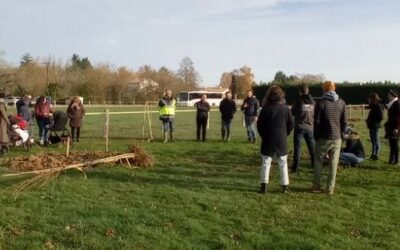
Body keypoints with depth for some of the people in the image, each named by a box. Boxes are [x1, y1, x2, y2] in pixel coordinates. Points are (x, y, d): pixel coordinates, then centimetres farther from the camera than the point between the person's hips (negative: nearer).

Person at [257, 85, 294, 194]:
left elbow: (259, 125, -3)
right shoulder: (285, 108, -2)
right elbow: (291, 124, 2)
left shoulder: (265, 109, -7)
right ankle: (285, 186, 10)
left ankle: (264, 185, -1)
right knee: (283, 163, 9)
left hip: (268, 140, -1)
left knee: (266, 163, 5)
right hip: (282, 140, 1)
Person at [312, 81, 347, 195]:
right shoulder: (341, 103, 3)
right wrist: (341, 135, 13)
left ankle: (316, 186, 12)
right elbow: (344, 121, 4)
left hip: (323, 138, -3)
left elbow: (317, 122, -8)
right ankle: (330, 188, 8)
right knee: (333, 164, 6)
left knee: (318, 162, 10)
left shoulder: (321, 103, -8)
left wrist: (316, 136, 3)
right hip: (337, 138, 3)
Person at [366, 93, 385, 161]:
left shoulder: (378, 106, -15)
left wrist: (374, 122, -15)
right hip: (372, 126, 10)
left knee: (376, 141, -4)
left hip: (375, 126, -10)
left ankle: (376, 155, 1)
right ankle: (373, 154, 25)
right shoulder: (374, 106, 14)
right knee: (373, 140, 16)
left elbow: (380, 117, -21)